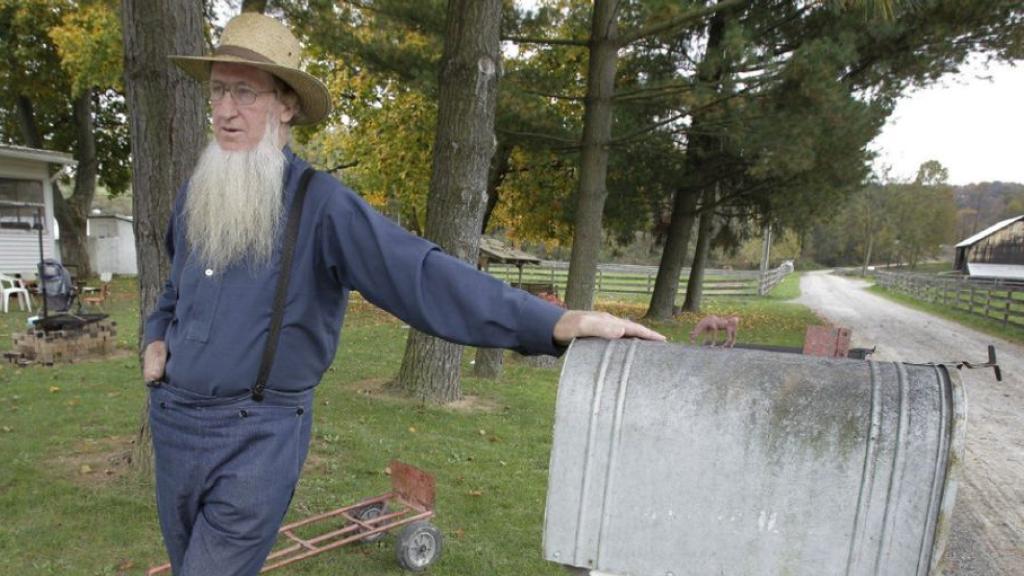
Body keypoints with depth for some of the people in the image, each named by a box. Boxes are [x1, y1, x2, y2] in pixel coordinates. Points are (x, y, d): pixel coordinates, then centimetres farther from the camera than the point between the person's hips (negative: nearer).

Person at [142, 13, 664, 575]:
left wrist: (556, 321, -39)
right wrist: (156, 339, 4)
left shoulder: (320, 204, -17)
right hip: (171, 427, 7)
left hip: (255, 439, -7)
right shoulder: (195, 194, 5)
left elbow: (420, 273, -29)